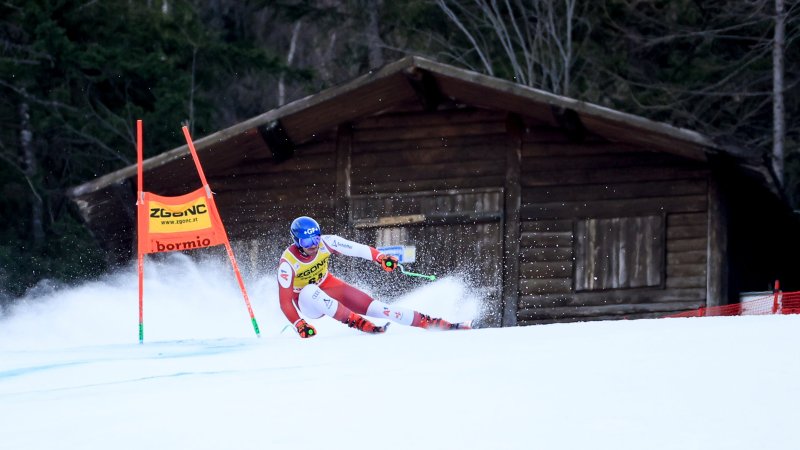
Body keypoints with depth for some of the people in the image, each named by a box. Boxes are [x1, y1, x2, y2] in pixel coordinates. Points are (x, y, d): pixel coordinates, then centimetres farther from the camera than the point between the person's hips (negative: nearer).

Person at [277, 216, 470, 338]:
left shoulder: (325, 242, -20)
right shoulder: (288, 263, -29)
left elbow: (356, 249, -21)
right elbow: (285, 301, -29)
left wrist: (380, 257, -38)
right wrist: (299, 325, -42)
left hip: (328, 286, 3)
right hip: (305, 300, -3)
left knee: (372, 307, -14)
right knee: (311, 292, -39)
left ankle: (430, 322, -16)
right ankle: (358, 323, -41)